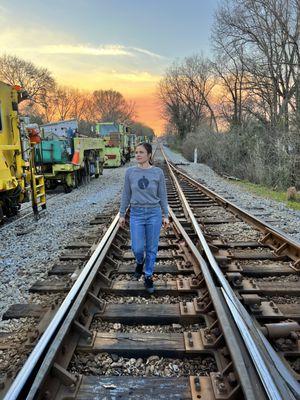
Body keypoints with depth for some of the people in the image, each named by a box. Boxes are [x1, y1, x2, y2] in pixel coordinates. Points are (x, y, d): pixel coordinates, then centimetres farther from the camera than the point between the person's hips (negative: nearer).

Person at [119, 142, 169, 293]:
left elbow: (162, 195, 2)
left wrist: (165, 216, 1)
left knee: (151, 248, 7)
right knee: (137, 248, -1)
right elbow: (126, 194, 5)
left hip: (154, 214, -1)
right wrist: (122, 214, 6)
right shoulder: (130, 172, -1)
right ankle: (140, 261, 34)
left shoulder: (158, 172, -3)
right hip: (136, 214, 1)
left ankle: (148, 277, 24)